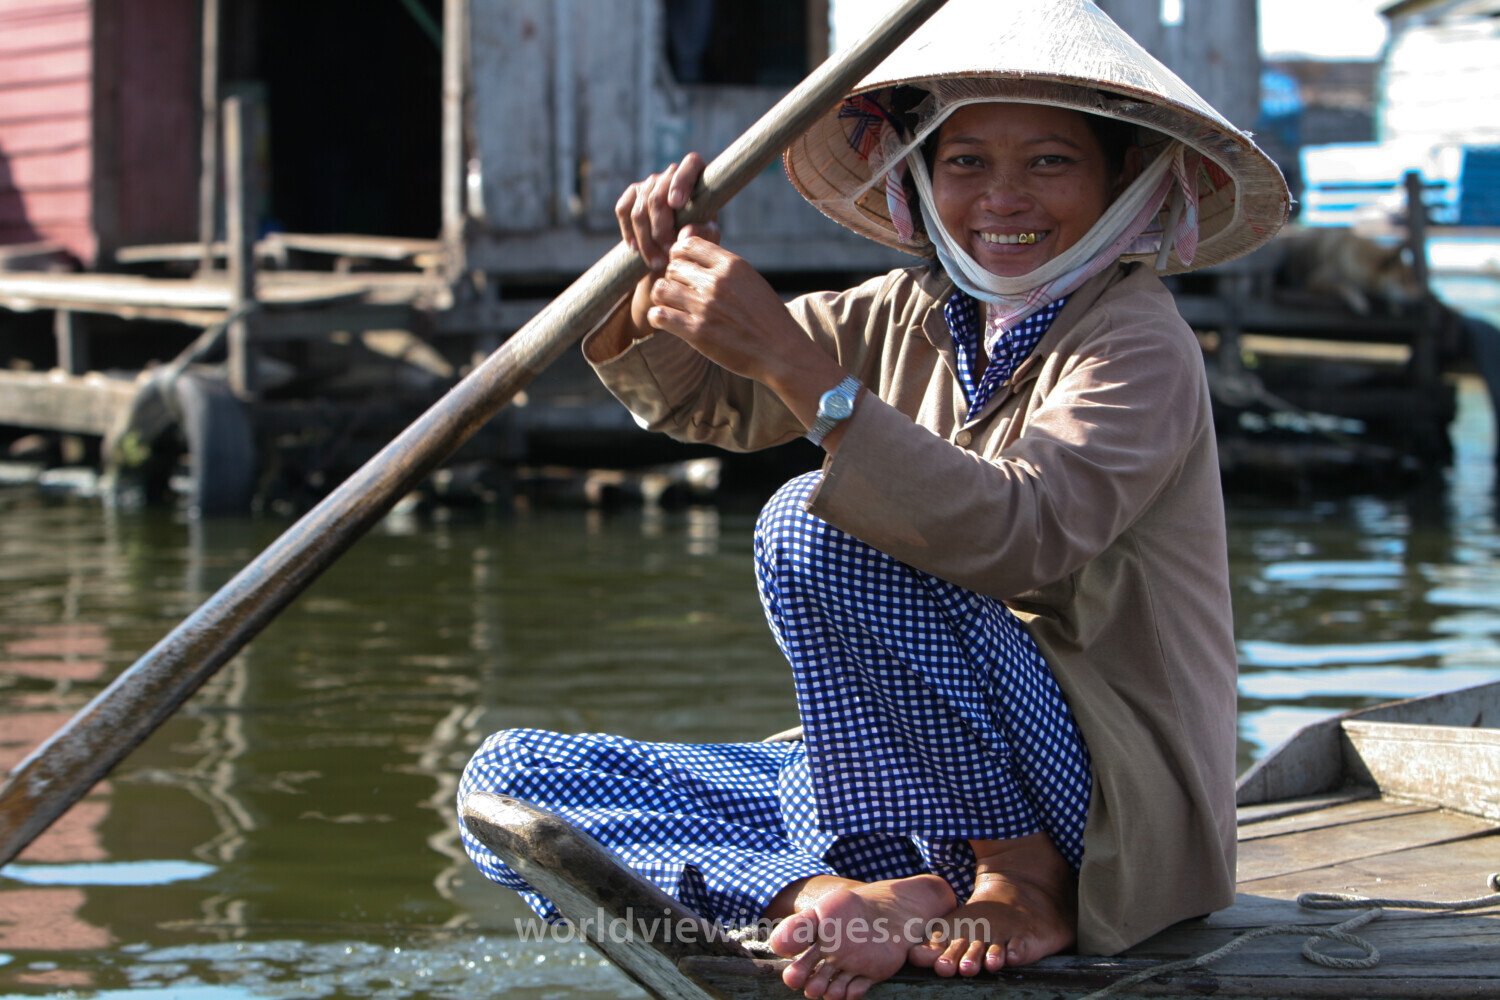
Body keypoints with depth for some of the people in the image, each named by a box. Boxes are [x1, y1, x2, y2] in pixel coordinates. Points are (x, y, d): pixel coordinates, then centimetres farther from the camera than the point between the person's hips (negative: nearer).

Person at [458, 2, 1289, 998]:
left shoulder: (1140, 346, -12)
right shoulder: (913, 319, 10)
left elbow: (1017, 537, -31)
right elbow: (697, 395, 17)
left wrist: (797, 364, -35)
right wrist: (664, 267, -7)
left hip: (1111, 797, -8)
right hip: (929, 779, 8)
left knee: (813, 527, -29)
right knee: (509, 780, -2)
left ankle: (1024, 882, -17)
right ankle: (857, 903, -23)